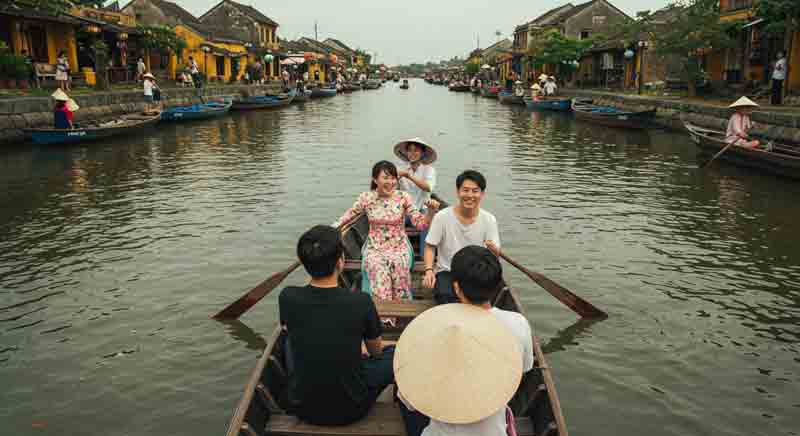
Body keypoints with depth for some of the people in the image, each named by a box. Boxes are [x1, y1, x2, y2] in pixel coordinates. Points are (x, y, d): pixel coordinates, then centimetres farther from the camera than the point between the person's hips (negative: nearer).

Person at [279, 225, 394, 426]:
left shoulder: (287, 297, -16)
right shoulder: (361, 302, -21)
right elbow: (376, 351, 2)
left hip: (302, 408, 3)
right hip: (351, 409, -2)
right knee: (394, 353, 19)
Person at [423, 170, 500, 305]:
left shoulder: (489, 220, -3)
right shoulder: (442, 217, -9)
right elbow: (430, 247, -1)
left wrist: (493, 250, -27)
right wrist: (429, 270, -17)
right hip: (447, 272, -2)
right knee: (446, 297, -31)